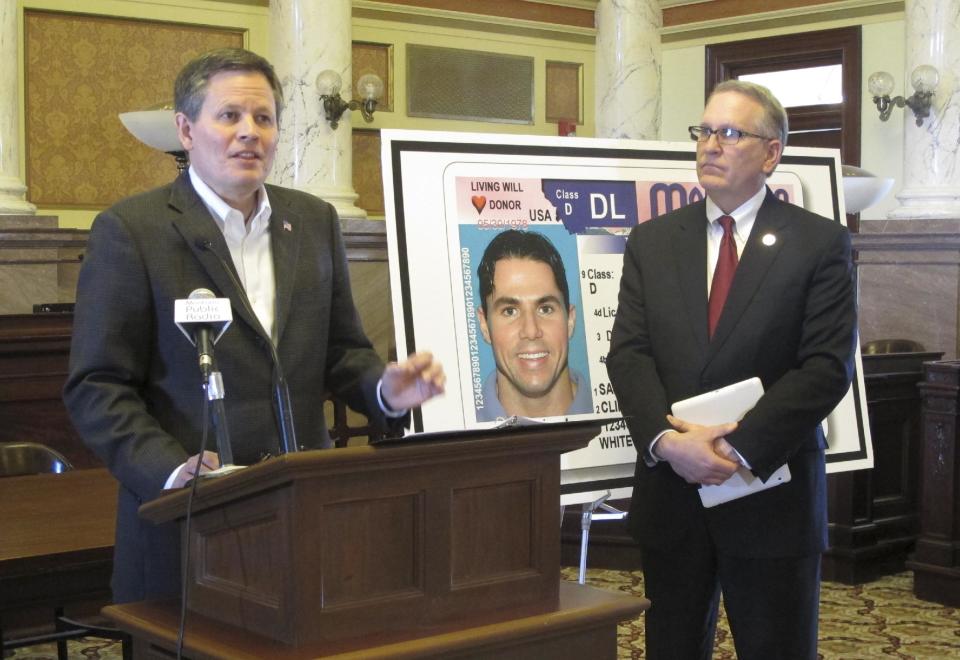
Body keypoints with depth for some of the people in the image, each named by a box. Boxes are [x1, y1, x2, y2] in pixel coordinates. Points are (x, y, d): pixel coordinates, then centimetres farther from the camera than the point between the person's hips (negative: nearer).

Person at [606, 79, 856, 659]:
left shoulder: (821, 244, -3)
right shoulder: (652, 241, 8)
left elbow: (829, 366, -11)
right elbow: (629, 353, 0)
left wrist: (739, 447, -18)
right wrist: (667, 440, -16)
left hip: (772, 496, -3)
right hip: (671, 488, 3)